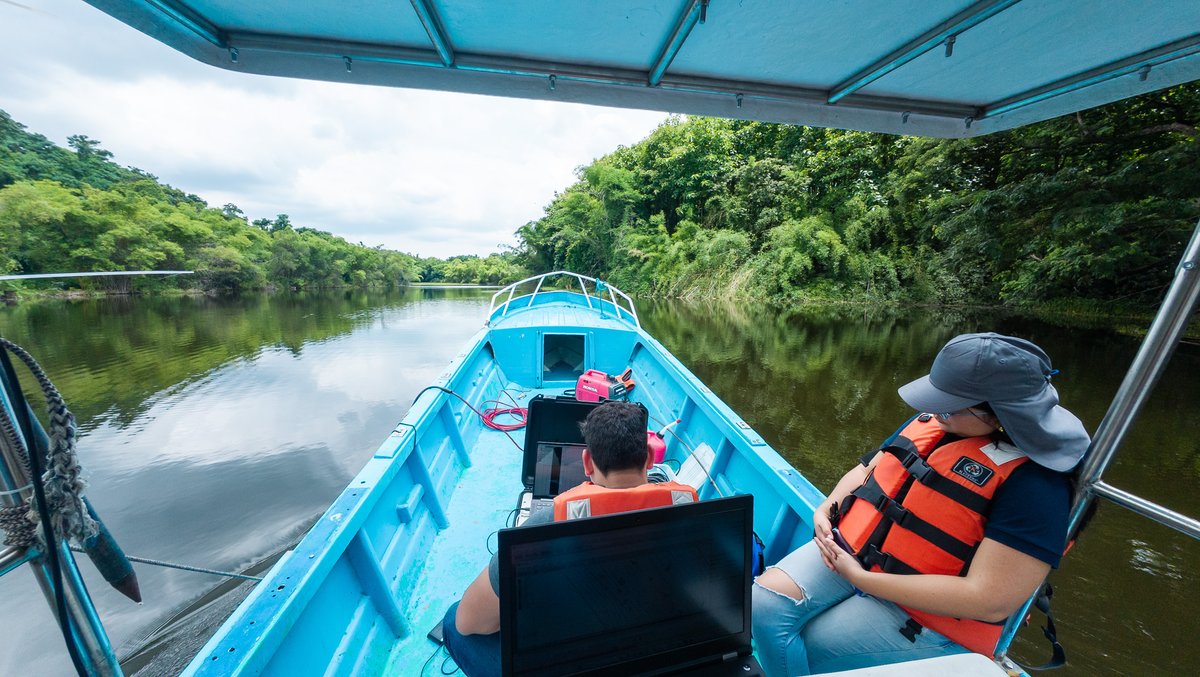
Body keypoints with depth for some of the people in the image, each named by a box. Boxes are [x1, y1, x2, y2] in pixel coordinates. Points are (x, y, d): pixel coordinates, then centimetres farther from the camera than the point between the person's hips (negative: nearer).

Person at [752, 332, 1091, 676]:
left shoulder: (1035, 481, -18)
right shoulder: (933, 422, 3)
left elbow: (990, 602, -22)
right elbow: (868, 470, 13)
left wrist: (860, 579, -21)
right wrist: (828, 508, -6)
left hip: (924, 614, -5)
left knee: (811, 645, -12)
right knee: (763, 602, -10)